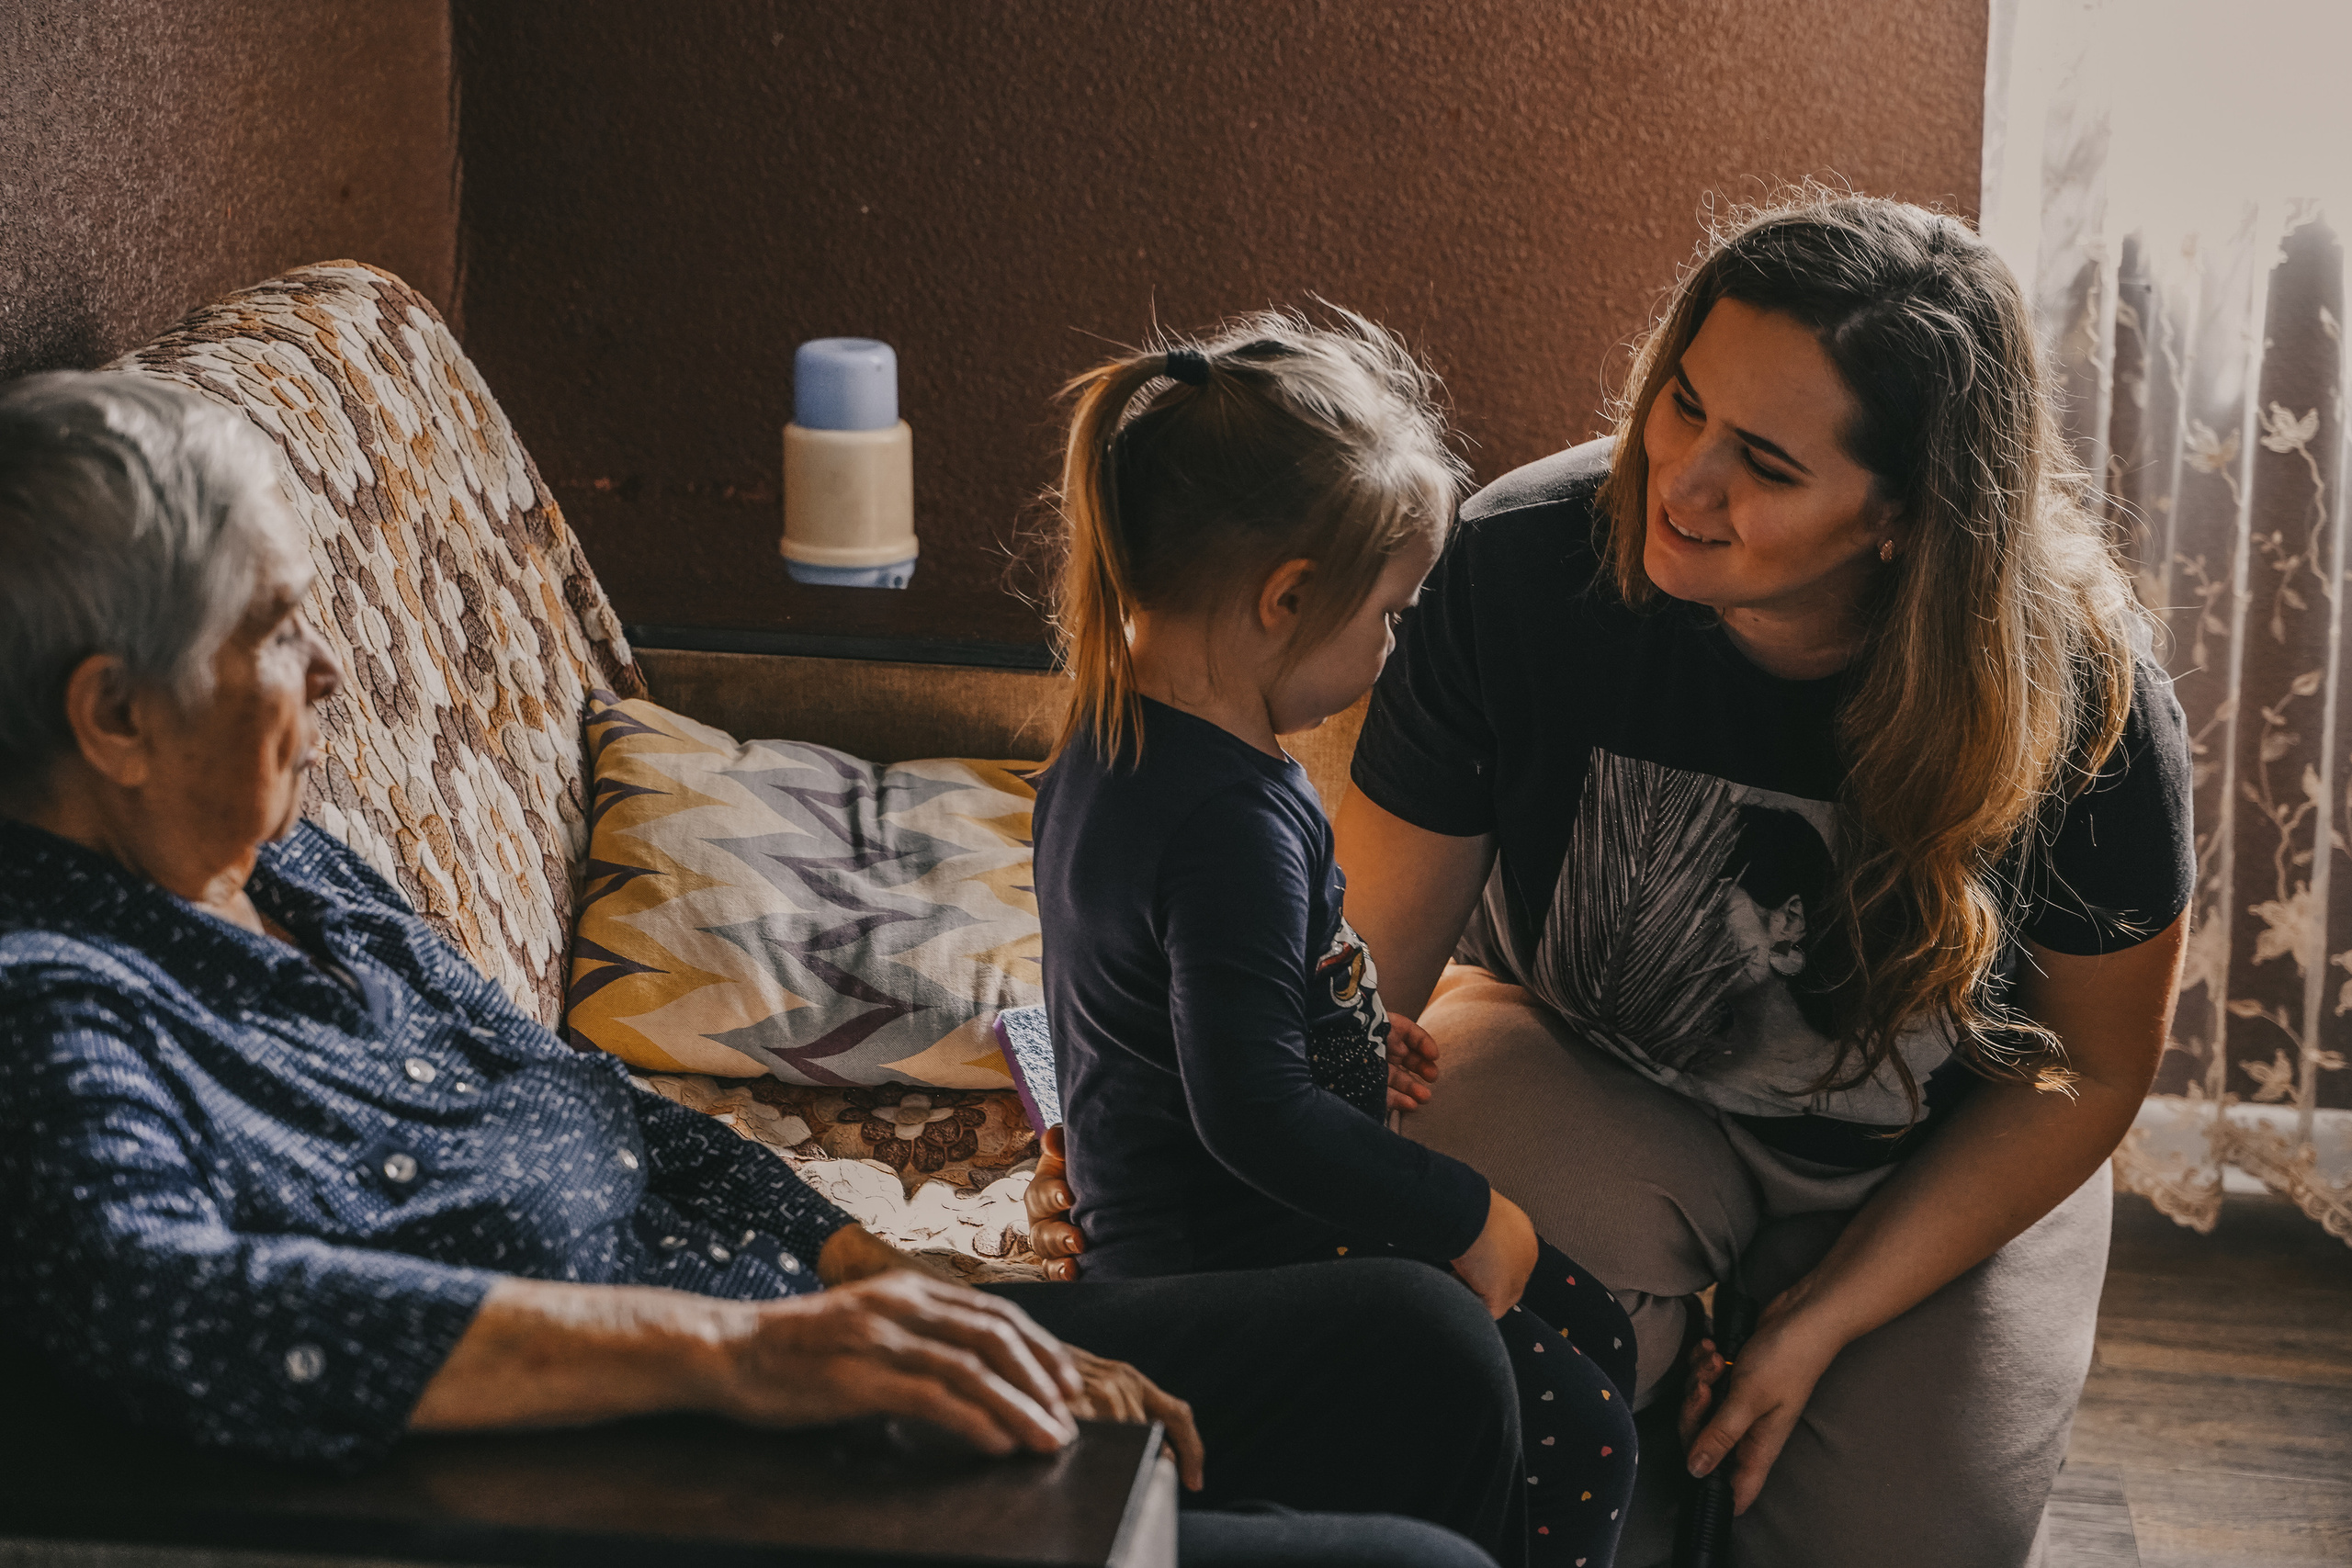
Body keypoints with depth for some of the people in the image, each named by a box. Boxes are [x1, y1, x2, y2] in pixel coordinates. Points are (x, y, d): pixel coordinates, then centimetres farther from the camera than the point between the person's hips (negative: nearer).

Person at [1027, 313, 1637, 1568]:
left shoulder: (1104, 741, 3)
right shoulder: (1235, 824, -29)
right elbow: (1253, 1113, -30)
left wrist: (1346, 1038, 15)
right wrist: (1466, 1216, -19)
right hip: (1242, 1275, -10)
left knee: (1595, 1334, 15)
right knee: (1575, 1436, -7)